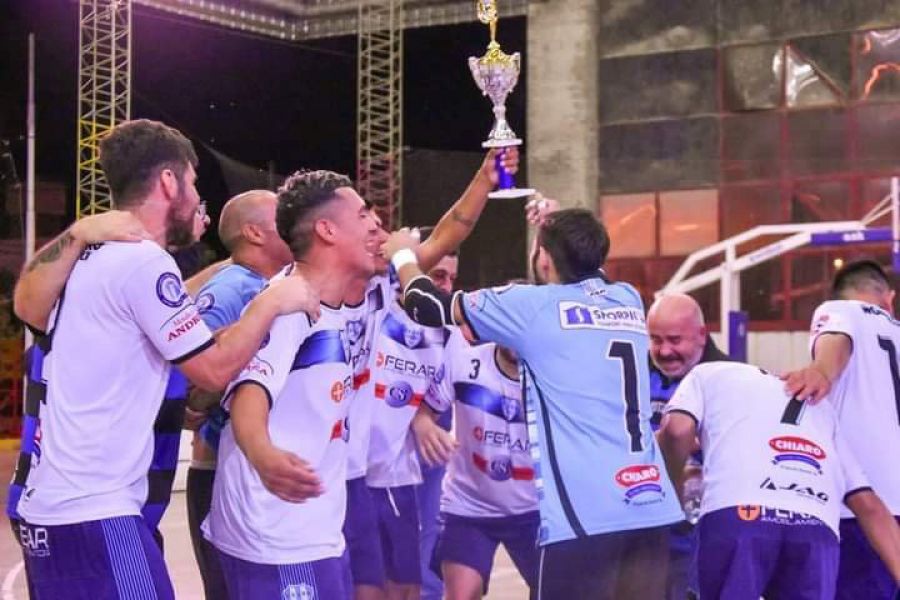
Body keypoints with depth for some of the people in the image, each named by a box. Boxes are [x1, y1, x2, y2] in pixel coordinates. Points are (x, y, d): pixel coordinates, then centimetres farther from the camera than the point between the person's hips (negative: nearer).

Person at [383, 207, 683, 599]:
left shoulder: (533, 306, 0)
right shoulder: (629, 301, 14)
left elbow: (428, 305, 13)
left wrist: (402, 255, 31)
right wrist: (559, 229, 44)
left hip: (585, 515, -6)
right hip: (651, 506, 6)